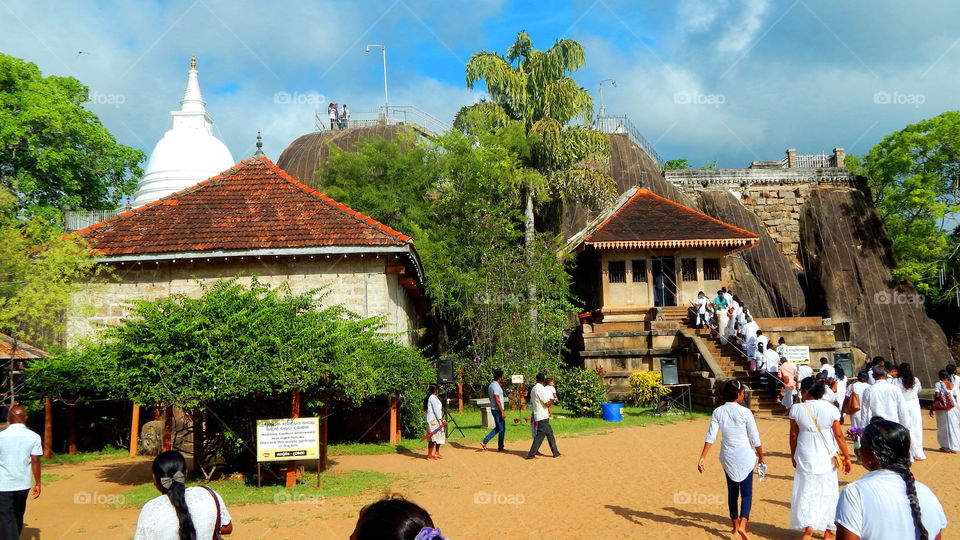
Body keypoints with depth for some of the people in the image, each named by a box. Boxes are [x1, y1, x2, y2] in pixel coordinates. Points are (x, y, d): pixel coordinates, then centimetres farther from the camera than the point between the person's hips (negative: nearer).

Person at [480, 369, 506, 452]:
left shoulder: (490, 385, 11)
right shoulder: (496, 386, -19)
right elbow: (497, 400, -22)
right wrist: (502, 412, -21)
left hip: (493, 409, 9)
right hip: (498, 410, -9)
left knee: (497, 428, 18)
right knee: (501, 429, 2)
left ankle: (485, 442, 12)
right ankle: (500, 447, 11)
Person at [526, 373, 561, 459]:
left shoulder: (533, 389, 12)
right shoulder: (541, 389, -17)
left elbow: (531, 403, 17)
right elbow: (547, 403, -22)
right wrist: (552, 401, 0)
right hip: (543, 417, -10)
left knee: (549, 433, 14)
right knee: (540, 436, -5)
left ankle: (556, 453, 18)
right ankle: (531, 455, -3)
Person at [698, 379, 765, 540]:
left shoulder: (718, 412, -4)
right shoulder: (745, 412, -12)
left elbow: (710, 437, -8)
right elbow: (755, 439, -8)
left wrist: (702, 458, -7)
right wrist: (761, 456, 6)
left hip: (727, 457, 4)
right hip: (744, 456, -4)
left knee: (732, 491, 18)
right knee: (746, 493, 4)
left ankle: (735, 526, 28)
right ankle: (742, 525, -14)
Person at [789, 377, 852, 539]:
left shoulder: (796, 409, -9)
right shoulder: (831, 409, -8)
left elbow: (793, 435, -2)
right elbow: (839, 435, -5)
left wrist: (794, 456, 11)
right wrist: (846, 456, 5)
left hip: (805, 458, -1)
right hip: (827, 458, 1)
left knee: (806, 491, 7)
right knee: (828, 492, 13)